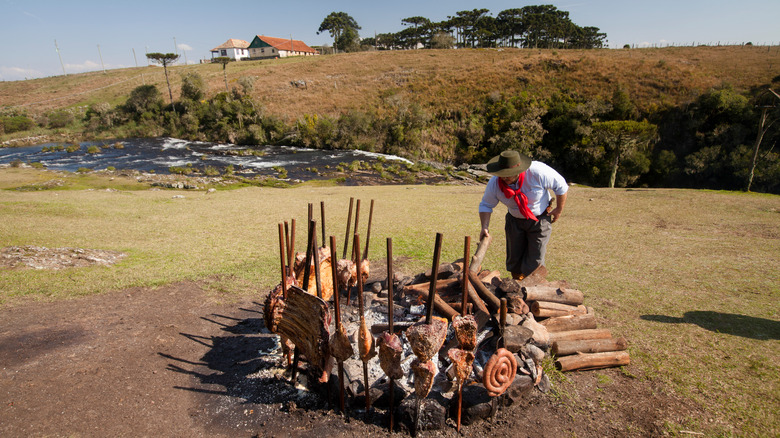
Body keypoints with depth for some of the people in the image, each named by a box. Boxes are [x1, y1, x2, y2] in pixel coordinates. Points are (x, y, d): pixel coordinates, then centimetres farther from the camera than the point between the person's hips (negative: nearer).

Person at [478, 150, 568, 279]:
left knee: (535, 261, -6)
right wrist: (485, 227, -21)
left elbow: (560, 186, -14)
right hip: (515, 220, 3)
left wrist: (559, 209, -7)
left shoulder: (538, 172, -30)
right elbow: (486, 205, -8)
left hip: (540, 219, -3)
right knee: (514, 258, 10)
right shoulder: (494, 183, -22)